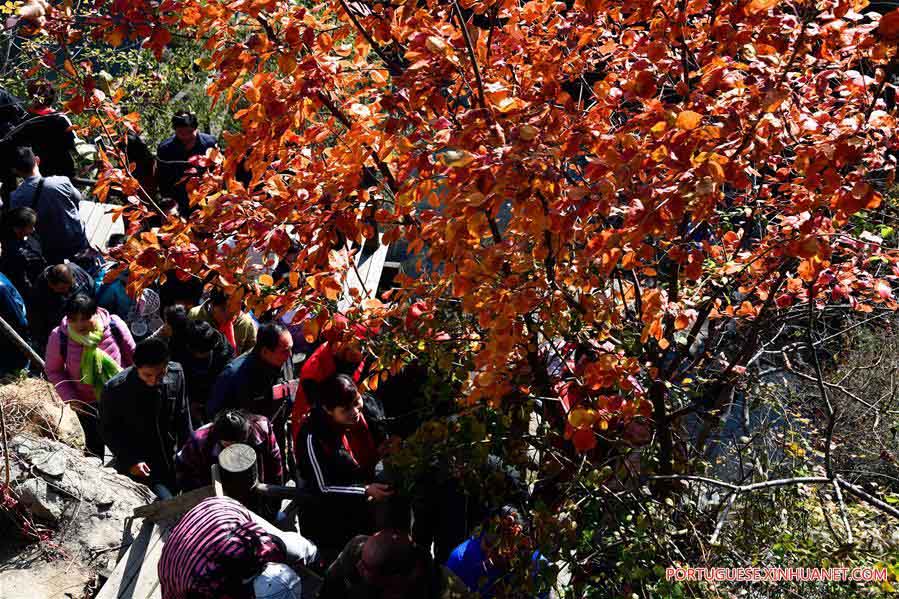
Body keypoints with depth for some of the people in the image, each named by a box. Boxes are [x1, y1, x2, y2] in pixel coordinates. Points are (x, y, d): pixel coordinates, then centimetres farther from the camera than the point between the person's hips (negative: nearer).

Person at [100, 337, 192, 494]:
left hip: (173, 458, 5)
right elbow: (108, 430, -7)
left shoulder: (176, 374, -10)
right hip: (140, 467, -4)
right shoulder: (115, 389, -20)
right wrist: (130, 461, -15)